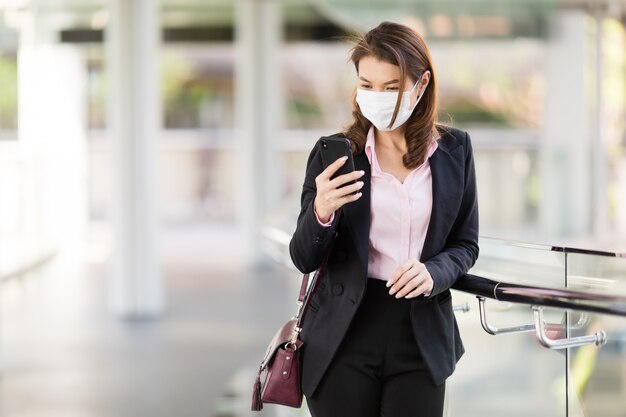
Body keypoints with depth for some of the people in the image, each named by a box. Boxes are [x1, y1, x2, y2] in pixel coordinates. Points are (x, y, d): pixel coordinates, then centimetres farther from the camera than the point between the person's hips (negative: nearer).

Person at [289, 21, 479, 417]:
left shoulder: (454, 150, 1)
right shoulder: (334, 153, -3)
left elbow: (465, 244, 7)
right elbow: (304, 259, -4)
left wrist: (434, 272, -14)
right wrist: (321, 212, -25)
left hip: (421, 338, 1)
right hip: (344, 340, -1)